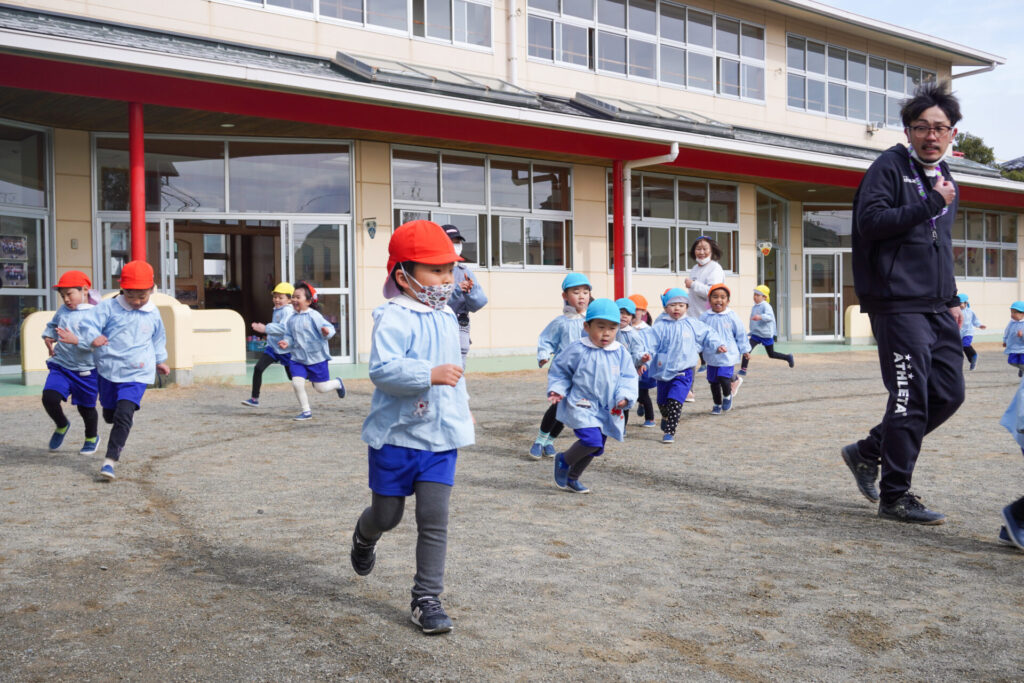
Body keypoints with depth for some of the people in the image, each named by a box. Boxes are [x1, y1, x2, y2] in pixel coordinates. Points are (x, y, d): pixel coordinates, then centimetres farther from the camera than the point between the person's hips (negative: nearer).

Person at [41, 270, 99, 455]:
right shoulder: (62, 311, 8)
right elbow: (52, 326, 27)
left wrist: (75, 340, -34)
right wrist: (48, 340, 9)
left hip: (86, 370, -4)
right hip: (61, 366, 4)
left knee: (86, 407, 10)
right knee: (49, 397, -16)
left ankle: (92, 438, 38)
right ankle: (61, 426, 15)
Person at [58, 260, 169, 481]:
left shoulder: (153, 314, 3)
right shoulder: (109, 307, -5)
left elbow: (158, 339, 20)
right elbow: (88, 324, -13)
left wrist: (160, 361, 29)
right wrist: (92, 338, -34)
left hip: (137, 373, -1)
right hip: (109, 370, 1)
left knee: (123, 415, -17)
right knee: (110, 415, 17)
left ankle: (110, 460, -14)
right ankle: (127, 419, 53)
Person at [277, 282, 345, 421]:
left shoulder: (314, 316, -13)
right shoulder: (292, 319, 3)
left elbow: (329, 328, -18)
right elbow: (289, 335, 12)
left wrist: (327, 332, -41)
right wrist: (286, 342, -9)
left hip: (317, 357, -4)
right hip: (298, 358, 4)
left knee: (321, 388, 4)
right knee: (297, 383, -11)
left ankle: (338, 383, 38)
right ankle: (306, 412, 6)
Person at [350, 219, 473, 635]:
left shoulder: (447, 318, 9)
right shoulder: (394, 319, -15)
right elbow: (382, 369, -28)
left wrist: (462, 410, 31)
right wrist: (430, 374, -38)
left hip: (441, 438, 5)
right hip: (397, 436, -5)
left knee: (434, 519, 0)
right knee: (387, 515, 13)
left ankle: (427, 598, 10)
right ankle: (364, 538, 49)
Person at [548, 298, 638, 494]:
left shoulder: (621, 353, 1)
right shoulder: (578, 350, -9)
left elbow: (628, 378, 4)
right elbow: (559, 370, 2)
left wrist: (624, 397, -12)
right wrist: (558, 390, -10)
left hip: (607, 410, 5)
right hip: (581, 405, -5)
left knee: (594, 448, 12)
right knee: (592, 440, -23)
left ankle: (572, 478, 34)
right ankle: (563, 460, 5)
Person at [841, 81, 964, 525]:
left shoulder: (944, 178, 20)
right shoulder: (891, 166, -4)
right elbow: (870, 222, -18)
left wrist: (952, 299, 20)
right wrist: (930, 204, -17)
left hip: (937, 308, 8)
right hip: (899, 305, -8)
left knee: (949, 393, 6)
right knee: (910, 399, -8)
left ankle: (868, 452, 20)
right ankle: (895, 497, 4)